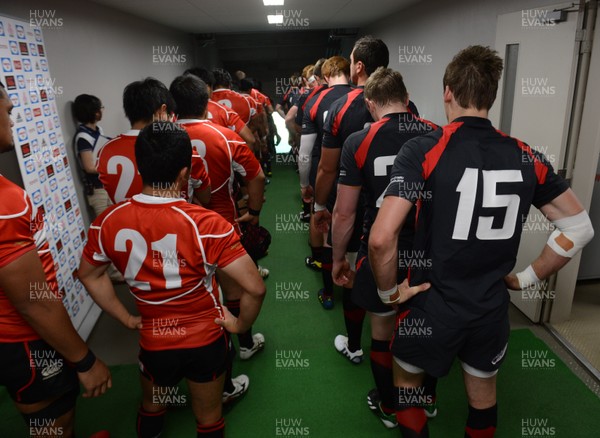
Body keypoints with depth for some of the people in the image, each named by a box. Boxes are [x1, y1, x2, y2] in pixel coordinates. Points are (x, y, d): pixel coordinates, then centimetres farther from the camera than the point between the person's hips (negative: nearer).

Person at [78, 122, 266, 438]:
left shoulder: (108, 222, -14)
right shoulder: (206, 224, -27)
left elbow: (88, 274, 4)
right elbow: (255, 288, -28)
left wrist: (126, 319, 10)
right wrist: (241, 325, -9)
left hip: (153, 341, 3)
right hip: (205, 339, -2)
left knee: (150, 408, 34)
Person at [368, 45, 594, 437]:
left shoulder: (423, 151, -19)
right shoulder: (525, 157, -4)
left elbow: (381, 238, -28)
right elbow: (579, 228, 3)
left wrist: (390, 291, -11)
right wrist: (527, 278, 9)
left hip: (431, 306, -4)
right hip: (492, 308, 4)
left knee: (408, 384, 24)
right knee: (483, 395, 28)